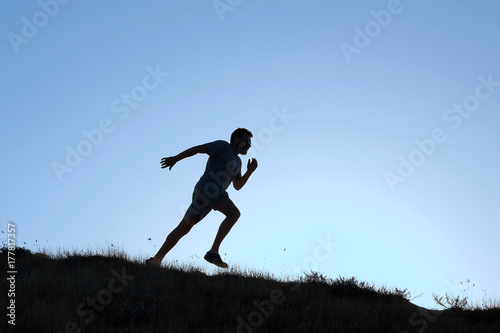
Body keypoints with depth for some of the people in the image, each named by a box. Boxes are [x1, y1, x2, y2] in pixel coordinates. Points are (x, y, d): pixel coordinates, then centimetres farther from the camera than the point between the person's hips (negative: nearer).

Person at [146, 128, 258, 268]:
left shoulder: (237, 161, 29)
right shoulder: (223, 146, 4)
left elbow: (237, 186, 28)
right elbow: (198, 148, -2)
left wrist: (250, 171, 13)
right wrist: (175, 158, -8)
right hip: (207, 187, -9)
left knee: (184, 228, 7)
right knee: (234, 213, -26)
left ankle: (156, 259, 10)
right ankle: (213, 252, -34)